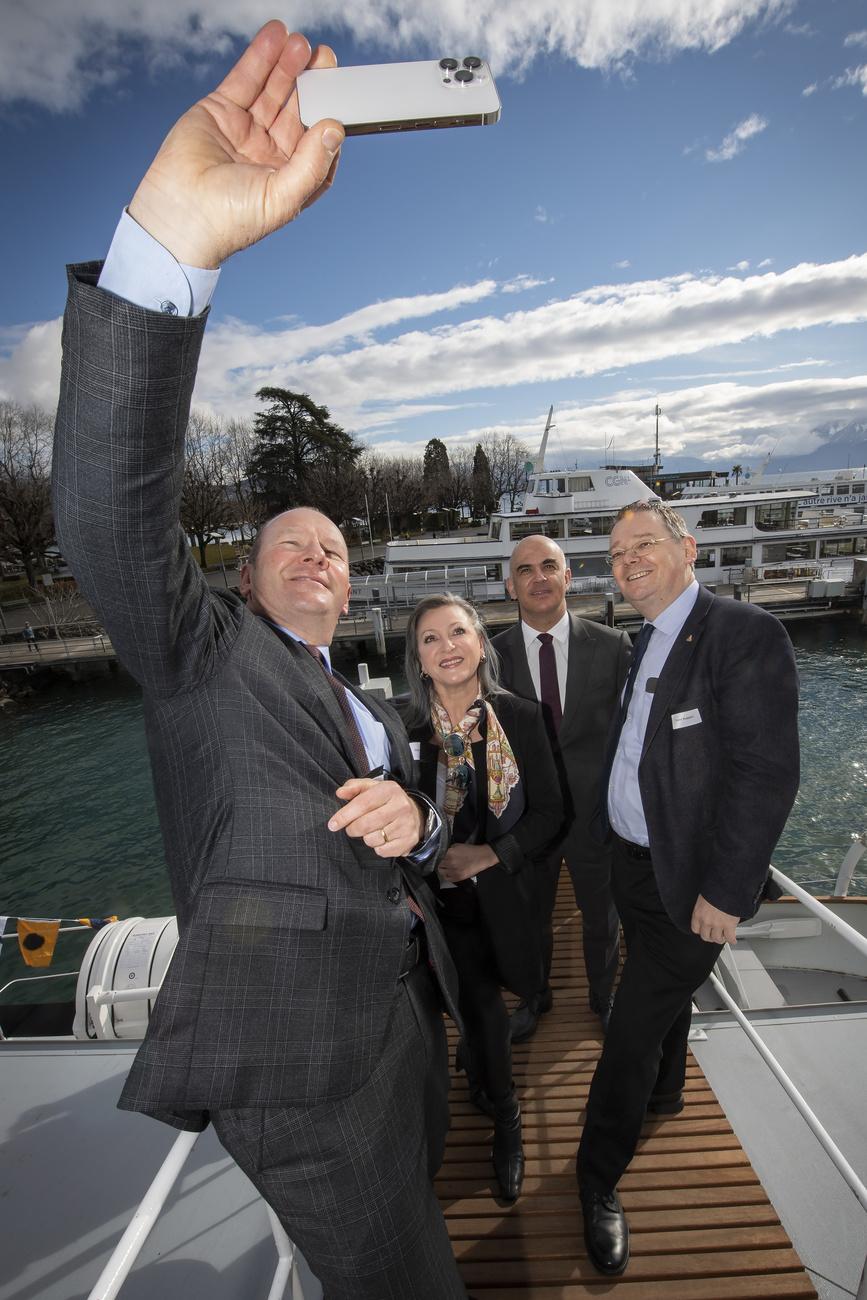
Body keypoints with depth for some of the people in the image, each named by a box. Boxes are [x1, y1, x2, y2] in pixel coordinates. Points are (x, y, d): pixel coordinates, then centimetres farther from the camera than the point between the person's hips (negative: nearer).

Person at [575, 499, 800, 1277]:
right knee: (663, 996, 28)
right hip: (634, 861, 7)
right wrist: (619, 845, 10)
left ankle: (599, 1179, 26)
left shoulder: (746, 635, -20)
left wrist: (725, 891, -21)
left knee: (635, 1025, 4)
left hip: (690, 879, -7)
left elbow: (767, 774, -23)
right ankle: (665, 1091, 55)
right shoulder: (647, 640, 6)